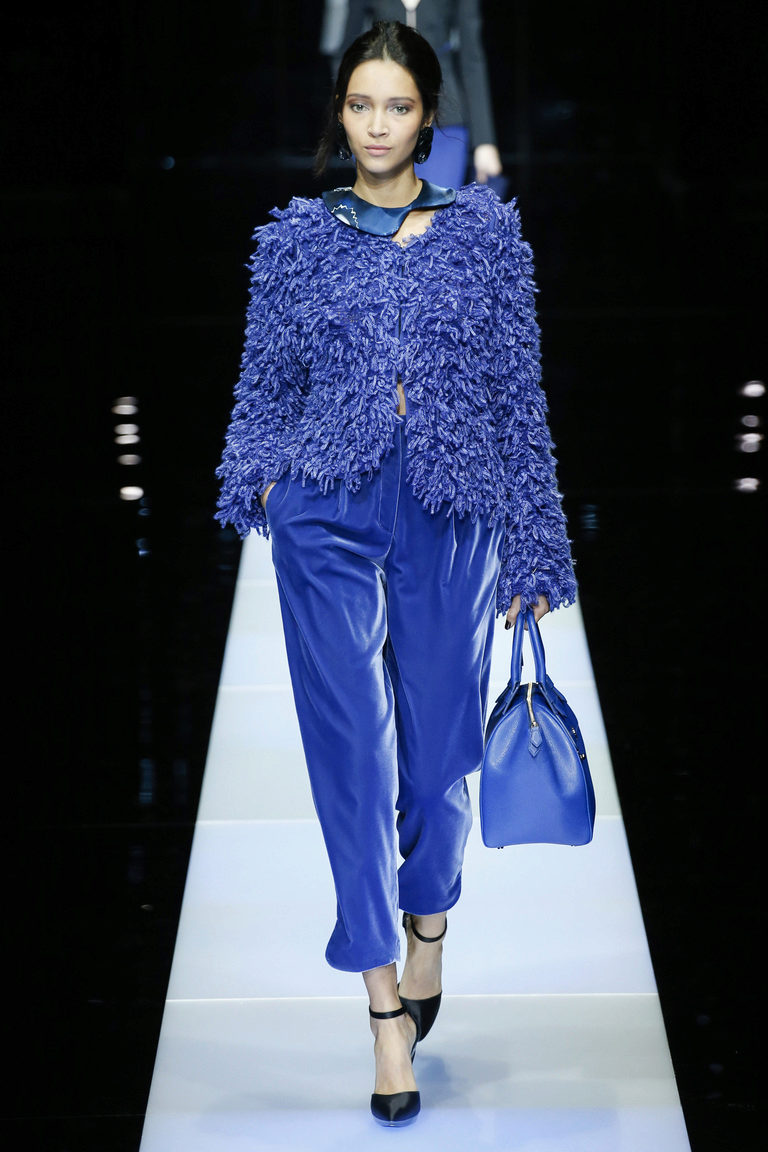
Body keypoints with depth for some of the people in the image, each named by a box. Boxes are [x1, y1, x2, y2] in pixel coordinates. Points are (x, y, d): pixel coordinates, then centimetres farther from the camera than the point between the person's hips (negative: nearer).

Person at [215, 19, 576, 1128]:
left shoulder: (485, 228, 6)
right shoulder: (297, 237, 7)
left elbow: (518, 389, 6)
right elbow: (268, 377, 13)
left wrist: (533, 548, 4)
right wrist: (256, 480, -3)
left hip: (450, 508, 0)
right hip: (328, 508, 0)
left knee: (440, 740, 8)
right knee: (353, 748, -5)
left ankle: (426, 946, 33)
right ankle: (387, 1008, -1)